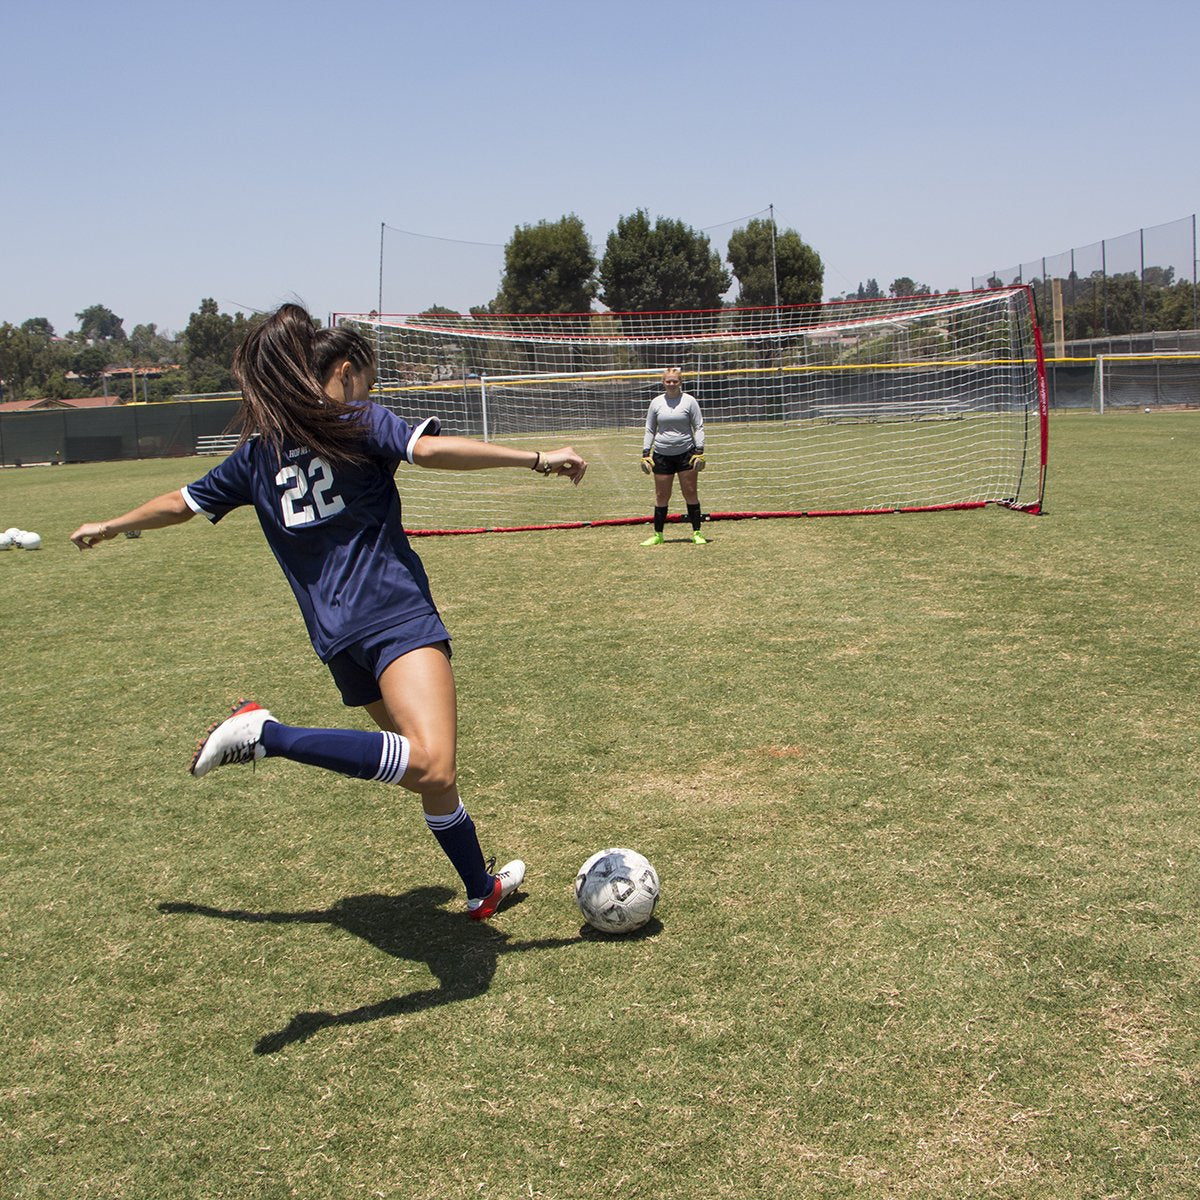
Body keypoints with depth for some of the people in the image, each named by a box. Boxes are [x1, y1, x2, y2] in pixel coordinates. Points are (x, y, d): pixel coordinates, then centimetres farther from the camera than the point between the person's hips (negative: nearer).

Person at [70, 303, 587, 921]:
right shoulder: (360, 422, 2)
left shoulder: (257, 451, 18)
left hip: (333, 634, 8)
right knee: (431, 767, -26)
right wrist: (537, 460, -18)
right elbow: (429, 448, -17)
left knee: (433, 770, 20)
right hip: (394, 612, -8)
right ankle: (267, 733, -23)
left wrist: (110, 526, 46)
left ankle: (482, 889, 31)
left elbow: (181, 503, 28)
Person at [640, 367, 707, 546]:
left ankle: (697, 533, 8)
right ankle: (658, 534, 13)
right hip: (662, 455, 2)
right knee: (661, 496, 4)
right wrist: (645, 454, 5)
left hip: (686, 453, -2)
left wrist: (699, 452, -7)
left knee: (690, 494, 0)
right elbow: (650, 430, 12)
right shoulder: (656, 402, 6)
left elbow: (699, 427, 2)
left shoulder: (689, 401, 0)